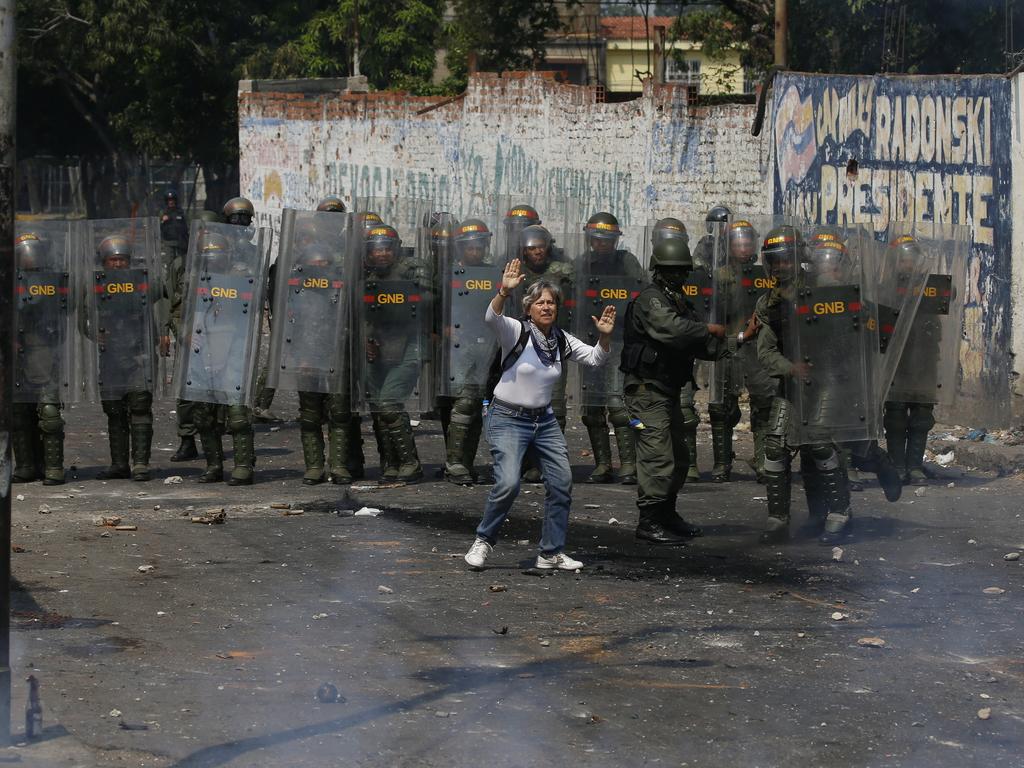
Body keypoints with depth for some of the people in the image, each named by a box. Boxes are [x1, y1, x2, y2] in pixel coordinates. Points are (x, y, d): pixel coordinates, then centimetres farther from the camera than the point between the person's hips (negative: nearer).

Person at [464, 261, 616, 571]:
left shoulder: (562, 340, 4)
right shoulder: (516, 331, -12)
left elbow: (595, 359, 5)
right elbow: (491, 317, -31)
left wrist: (605, 336, -15)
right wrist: (504, 291, -50)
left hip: (544, 419, 6)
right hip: (508, 418, -6)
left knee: (562, 482, 3)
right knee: (508, 483, -21)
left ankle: (551, 553, 16)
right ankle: (484, 541, 3)